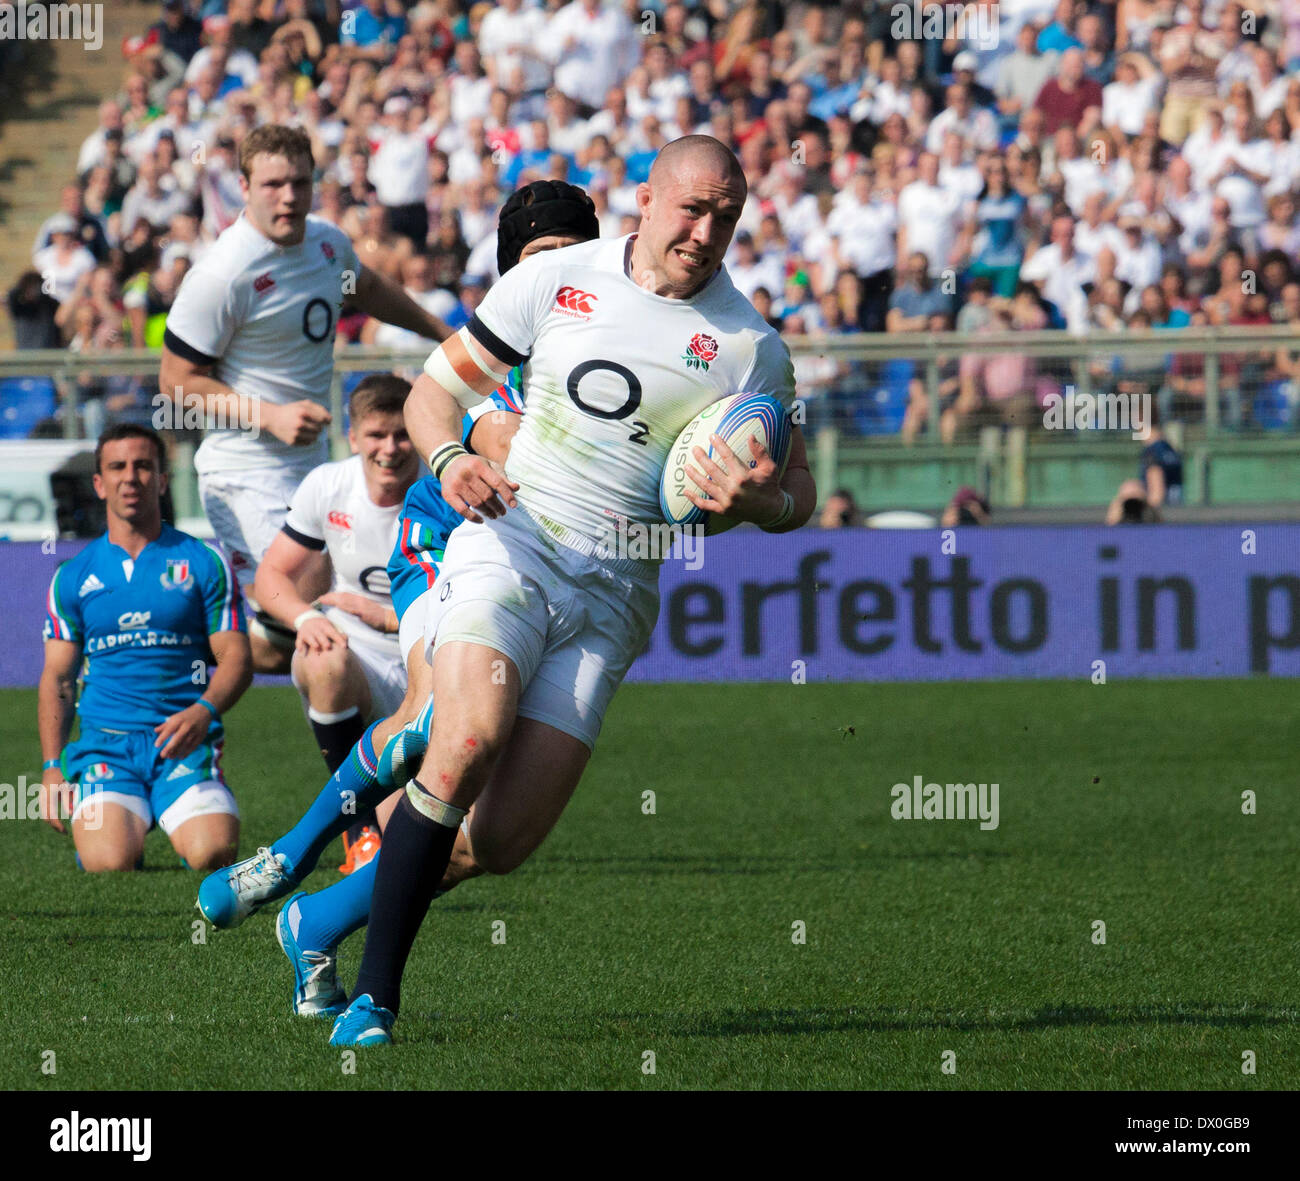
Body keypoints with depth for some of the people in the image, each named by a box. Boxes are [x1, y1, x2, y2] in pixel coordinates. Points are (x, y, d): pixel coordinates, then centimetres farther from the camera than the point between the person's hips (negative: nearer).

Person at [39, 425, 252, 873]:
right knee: (110, 861, -27)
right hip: (105, 743, 0)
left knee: (212, 854, -26)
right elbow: (57, 677, 15)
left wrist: (203, 712, -17)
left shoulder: (202, 563, 8)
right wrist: (52, 766, 1)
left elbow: (236, 658, 4)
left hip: (186, 741, 0)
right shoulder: (73, 578, 13)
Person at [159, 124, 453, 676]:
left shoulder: (328, 241, 4)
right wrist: (269, 416, -22)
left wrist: (444, 333, 36)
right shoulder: (221, 274, -20)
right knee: (283, 640, -16)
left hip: (312, 462, 8)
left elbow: (370, 289, 27)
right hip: (248, 475, -8)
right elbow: (178, 382, -14)